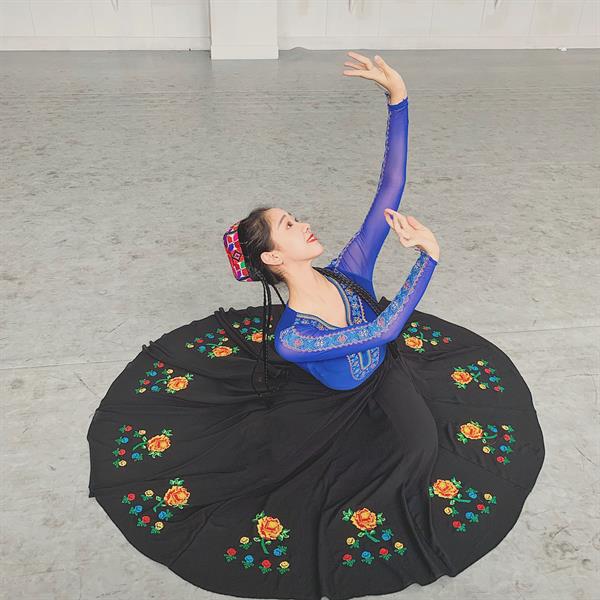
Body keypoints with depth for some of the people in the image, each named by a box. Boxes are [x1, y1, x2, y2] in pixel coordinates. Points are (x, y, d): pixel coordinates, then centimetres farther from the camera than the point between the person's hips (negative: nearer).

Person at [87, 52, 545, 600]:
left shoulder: (350, 270, -25)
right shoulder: (288, 340, -37)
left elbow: (391, 187, -31)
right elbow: (385, 328, -41)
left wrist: (398, 98, -39)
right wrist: (428, 255, -39)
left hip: (386, 367, 3)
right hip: (335, 402, -3)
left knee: (424, 447, -18)